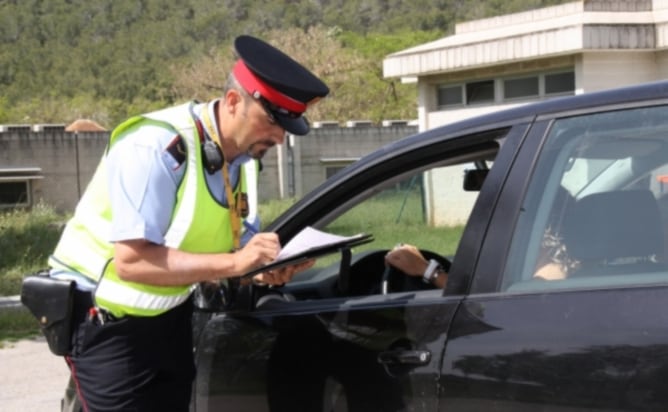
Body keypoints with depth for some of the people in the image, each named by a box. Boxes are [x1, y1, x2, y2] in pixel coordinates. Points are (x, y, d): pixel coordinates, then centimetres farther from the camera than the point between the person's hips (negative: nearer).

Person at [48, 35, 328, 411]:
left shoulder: (241, 157, -3)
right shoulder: (156, 147, -27)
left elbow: (210, 257, 0)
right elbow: (131, 261, -32)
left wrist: (268, 269, -21)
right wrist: (234, 262, -35)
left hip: (169, 315, 8)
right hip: (108, 320, -8)